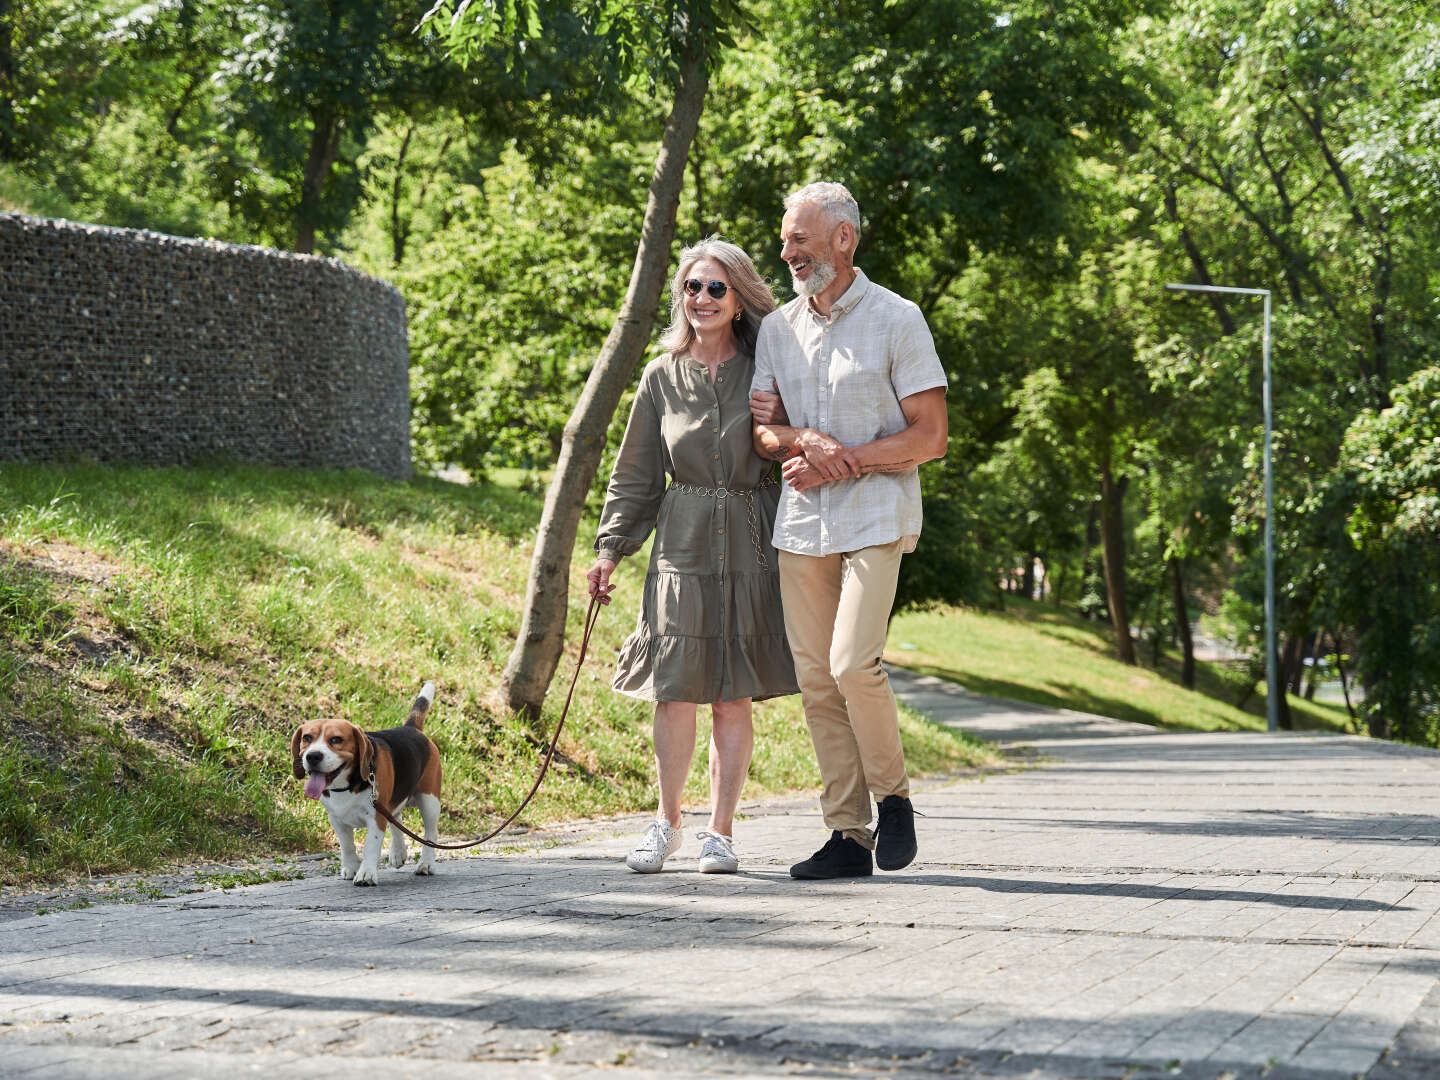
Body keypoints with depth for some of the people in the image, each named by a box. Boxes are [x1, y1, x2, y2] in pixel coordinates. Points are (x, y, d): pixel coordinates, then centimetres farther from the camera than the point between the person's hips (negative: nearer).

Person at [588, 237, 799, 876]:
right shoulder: (662, 378, 7)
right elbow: (636, 473, 12)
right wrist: (611, 548, 6)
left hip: (750, 551, -1)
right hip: (682, 548, 1)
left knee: (734, 697, 2)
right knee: (675, 694, -1)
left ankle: (720, 831, 11)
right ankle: (667, 823, 16)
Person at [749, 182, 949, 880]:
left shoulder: (896, 319, -3)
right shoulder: (776, 329, 13)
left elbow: (930, 436, -6)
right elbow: (762, 431, 11)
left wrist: (843, 462, -13)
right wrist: (802, 442, -12)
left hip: (874, 516, -5)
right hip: (801, 525, 5)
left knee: (852, 663, -19)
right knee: (816, 679, 1)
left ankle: (893, 795, 4)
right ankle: (847, 836, 6)